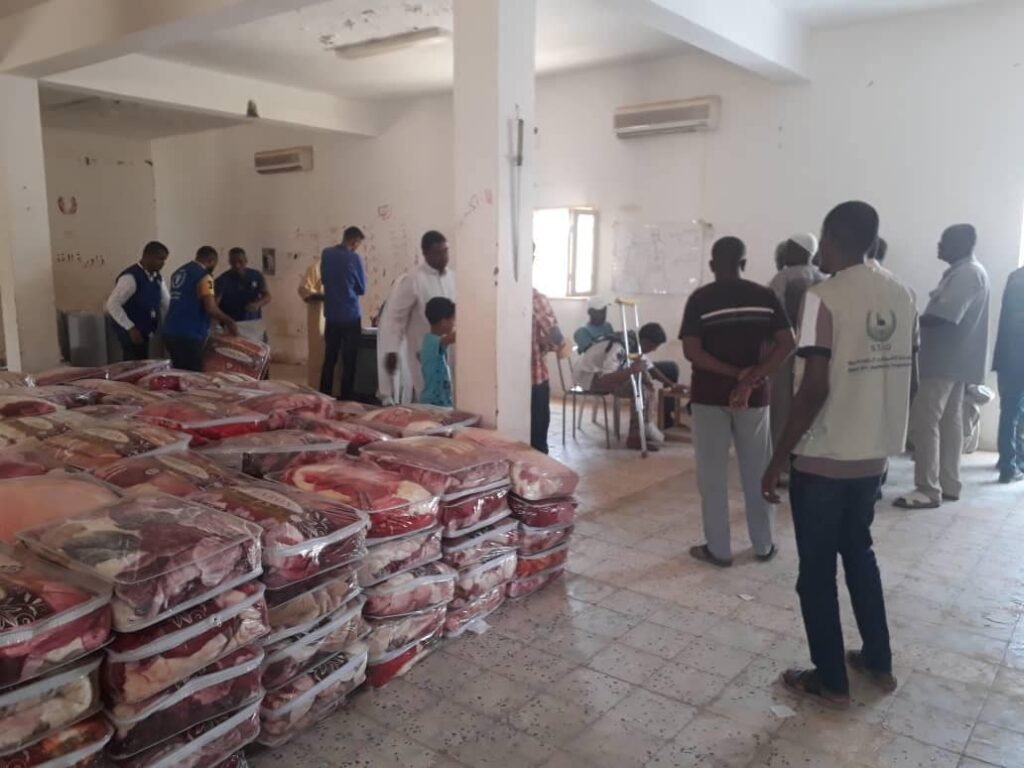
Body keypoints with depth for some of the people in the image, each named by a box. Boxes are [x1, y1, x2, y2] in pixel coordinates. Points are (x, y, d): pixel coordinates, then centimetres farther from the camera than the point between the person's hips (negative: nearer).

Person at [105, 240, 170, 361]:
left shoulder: (157, 278, 6)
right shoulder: (130, 277, -19)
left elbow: (166, 303, 12)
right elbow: (112, 304, -22)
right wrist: (130, 328, -25)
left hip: (145, 332, 8)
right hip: (131, 333, -8)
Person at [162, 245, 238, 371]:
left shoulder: (179, 272, 16)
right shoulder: (204, 276, -10)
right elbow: (211, 309, -18)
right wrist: (229, 322, -3)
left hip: (170, 332, 8)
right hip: (188, 336, -8)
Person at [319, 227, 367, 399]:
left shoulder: (326, 254, 3)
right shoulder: (354, 258, -12)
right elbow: (362, 289, -2)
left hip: (331, 315, 5)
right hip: (350, 316, -5)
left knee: (329, 360, 12)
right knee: (349, 363, 3)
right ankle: (346, 400, 6)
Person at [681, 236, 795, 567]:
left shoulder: (700, 299, -7)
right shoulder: (765, 296, 1)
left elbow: (691, 351, -14)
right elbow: (787, 344, -6)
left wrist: (735, 373, -11)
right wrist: (750, 378, -13)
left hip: (709, 396, -2)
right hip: (755, 396, 3)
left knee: (713, 475, 6)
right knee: (757, 473, 14)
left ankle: (718, 549, 13)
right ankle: (763, 545, 24)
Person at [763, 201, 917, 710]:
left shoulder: (825, 297, -17)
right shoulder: (901, 296, 5)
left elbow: (815, 389, -22)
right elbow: (907, 378, 10)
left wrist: (778, 460, -15)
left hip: (823, 460, -7)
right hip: (875, 455, 7)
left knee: (817, 569, 8)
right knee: (859, 552, 24)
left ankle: (830, 681, 20)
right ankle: (879, 662, 35)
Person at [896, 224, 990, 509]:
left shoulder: (967, 273, -16)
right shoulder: (966, 272, 17)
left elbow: (945, 316, -25)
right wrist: (918, 321, 6)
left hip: (945, 360, -11)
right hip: (954, 359, 11)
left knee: (923, 421, -10)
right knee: (949, 421, 12)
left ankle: (928, 490, -8)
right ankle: (948, 484, 19)